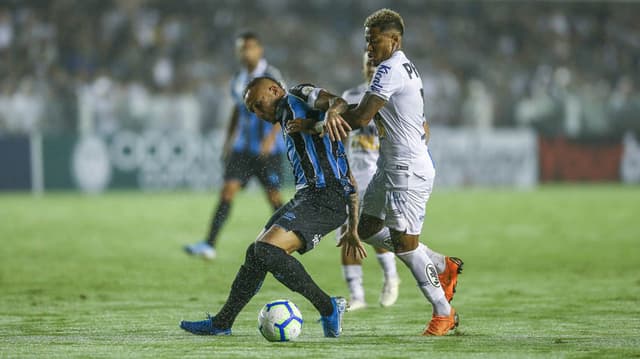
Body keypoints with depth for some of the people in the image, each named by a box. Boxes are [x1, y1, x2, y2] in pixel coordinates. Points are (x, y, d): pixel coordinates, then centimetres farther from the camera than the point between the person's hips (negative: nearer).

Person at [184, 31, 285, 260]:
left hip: (268, 149, -5)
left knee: (273, 195, 1)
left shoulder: (271, 76, -8)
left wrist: (271, 138, -25)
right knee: (228, 189, -7)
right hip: (243, 147, 5)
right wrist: (228, 141, 19)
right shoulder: (238, 80, 12)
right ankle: (209, 245, -14)